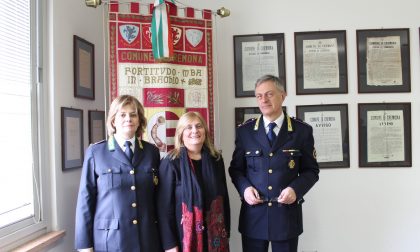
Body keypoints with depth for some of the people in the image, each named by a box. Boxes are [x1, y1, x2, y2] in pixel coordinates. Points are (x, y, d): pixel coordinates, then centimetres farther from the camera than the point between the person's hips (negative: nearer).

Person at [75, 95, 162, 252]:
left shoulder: (152, 151, 4)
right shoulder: (95, 152, -3)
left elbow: (159, 196, 7)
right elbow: (85, 198, -3)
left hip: (148, 238, 2)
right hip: (110, 239, -2)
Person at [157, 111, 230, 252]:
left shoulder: (216, 160, 4)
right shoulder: (171, 163, -10)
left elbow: (224, 198, 10)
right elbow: (164, 206, -11)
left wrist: (226, 233, 10)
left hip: (214, 236, 4)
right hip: (185, 237, -4)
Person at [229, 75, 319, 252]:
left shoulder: (302, 131, 0)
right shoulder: (245, 131, 2)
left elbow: (311, 170, 4)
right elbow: (235, 168, 9)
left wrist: (296, 189, -14)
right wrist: (245, 188, -10)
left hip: (287, 214, 0)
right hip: (253, 214, 1)